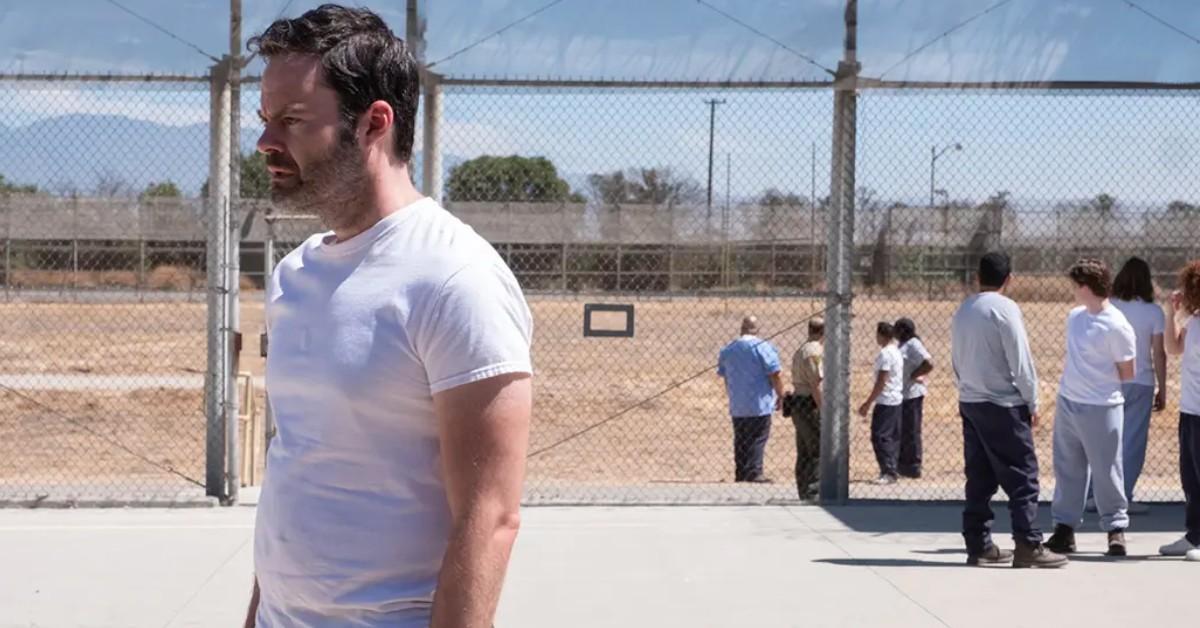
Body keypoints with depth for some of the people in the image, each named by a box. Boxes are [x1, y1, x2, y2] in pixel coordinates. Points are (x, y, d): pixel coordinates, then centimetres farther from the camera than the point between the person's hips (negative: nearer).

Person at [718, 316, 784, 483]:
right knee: (758, 438, -2)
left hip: (737, 406, 6)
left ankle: (740, 474, 13)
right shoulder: (763, 348, -10)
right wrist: (780, 396, -1)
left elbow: (723, 375, 19)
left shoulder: (728, 350, 9)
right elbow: (775, 375, -13)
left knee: (741, 440, 11)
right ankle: (754, 474, -7)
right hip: (759, 404, -5)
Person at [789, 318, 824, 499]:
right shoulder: (814, 352, -14)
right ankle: (812, 493, -11)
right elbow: (816, 385, -20)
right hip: (810, 406, -10)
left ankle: (804, 494, 16)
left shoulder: (801, 350, 18)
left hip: (798, 403, 10)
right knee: (818, 452, -9)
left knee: (804, 454, 12)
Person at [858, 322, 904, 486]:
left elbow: (881, 382, -19)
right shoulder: (897, 352, 14)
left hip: (885, 401, -10)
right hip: (897, 400, 10)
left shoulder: (885, 354, -16)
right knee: (893, 436, 12)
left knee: (880, 436, -10)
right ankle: (893, 470, 15)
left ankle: (888, 472, -14)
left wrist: (868, 403, -17)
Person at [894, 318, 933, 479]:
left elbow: (928, 364, -23)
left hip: (911, 395, -10)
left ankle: (913, 466, 1)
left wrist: (912, 375, -15)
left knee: (911, 431, -4)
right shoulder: (903, 345, 16)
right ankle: (904, 465, 21)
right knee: (902, 431, 14)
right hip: (902, 395, 10)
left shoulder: (913, 345, -13)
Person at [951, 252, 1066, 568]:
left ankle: (979, 545, 12)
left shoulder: (962, 311, 10)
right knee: (1022, 477, -3)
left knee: (980, 477, 11)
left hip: (969, 403, 8)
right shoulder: (1004, 309, -12)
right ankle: (1028, 547, -5)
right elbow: (1021, 361, -12)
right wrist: (1032, 402, -5)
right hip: (1003, 404, -7)